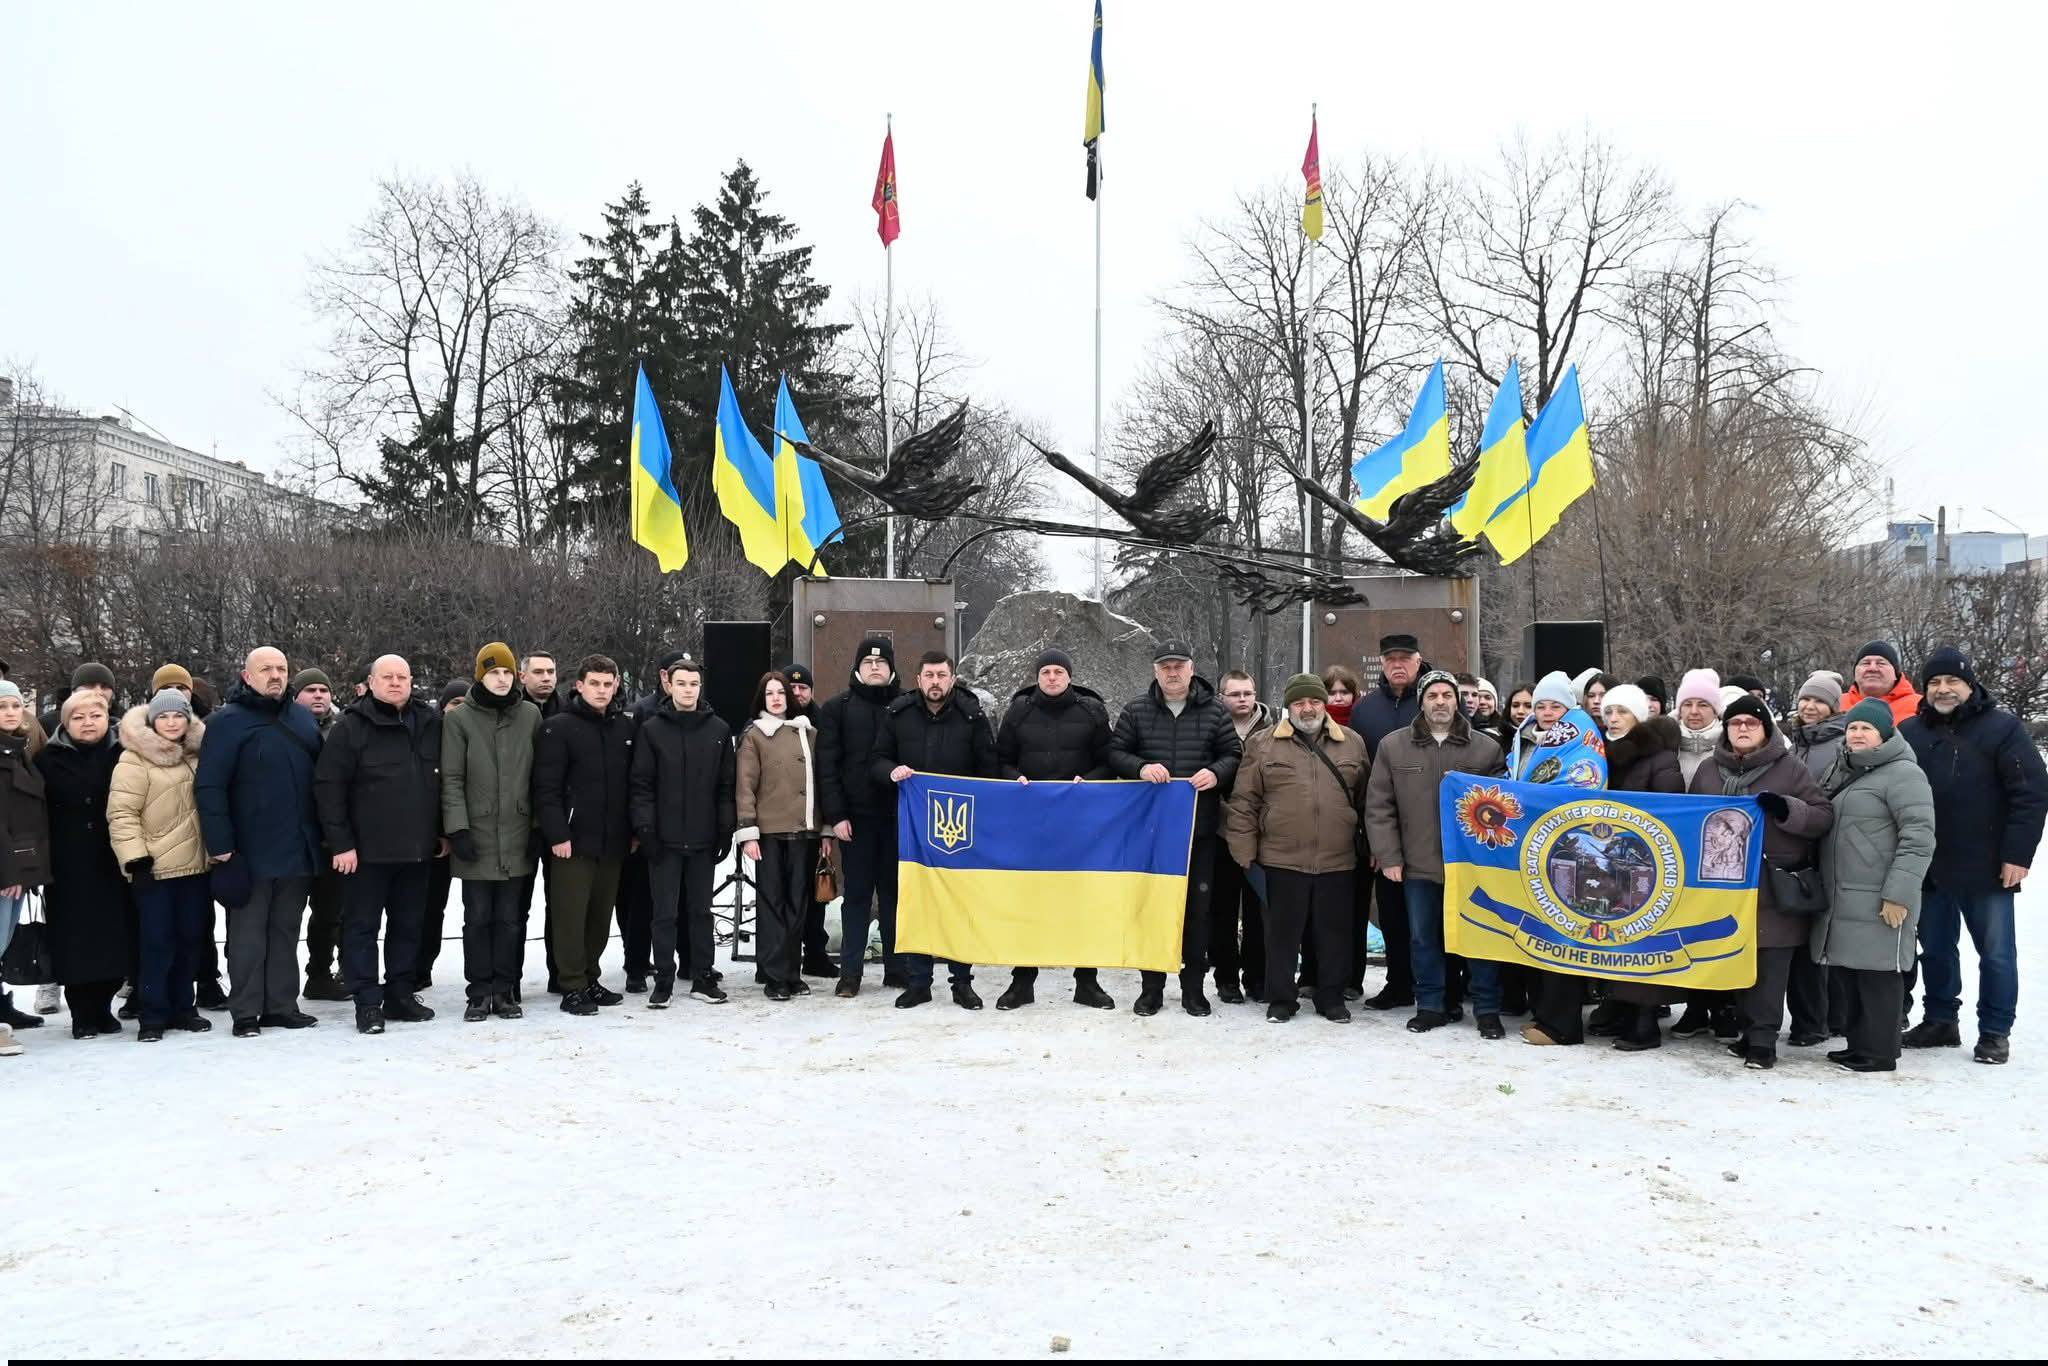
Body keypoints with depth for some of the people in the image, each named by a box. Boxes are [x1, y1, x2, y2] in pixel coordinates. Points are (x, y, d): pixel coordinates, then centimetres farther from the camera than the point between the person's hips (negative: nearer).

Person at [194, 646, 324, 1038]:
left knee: (286, 930, 11)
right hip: (251, 851, -5)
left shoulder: (303, 719, 12)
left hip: (298, 850, 5)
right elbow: (209, 786, -13)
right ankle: (245, 1012, 10)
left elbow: (321, 777, 18)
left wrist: (323, 835, 12)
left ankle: (281, 1005, 19)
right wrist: (219, 843, -17)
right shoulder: (229, 721, -7)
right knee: (248, 931, 3)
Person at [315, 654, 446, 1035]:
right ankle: (367, 1002, 8)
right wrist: (341, 843, -14)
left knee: (409, 925, 12)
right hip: (366, 850, -4)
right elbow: (328, 786, -10)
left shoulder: (430, 724, 8)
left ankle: (401, 994, 22)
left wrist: (442, 832, 14)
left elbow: (443, 782, 17)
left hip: (416, 848, 5)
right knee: (362, 926, 2)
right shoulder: (351, 727, -6)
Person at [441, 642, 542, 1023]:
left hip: (517, 838, 2)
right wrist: (457, 828, -9)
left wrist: (541, 825, 8)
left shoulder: (530, 715, 5)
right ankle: (479, 992, 13)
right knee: (478, 918, 4)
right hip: (476, 836, -2)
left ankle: (505, 991, 16)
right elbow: (451, 778, -2)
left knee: (511, 918, 7)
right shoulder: (459, 718, -1)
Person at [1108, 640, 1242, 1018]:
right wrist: (1140, 768, -15)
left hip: (1201, 826, 0)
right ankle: (1151, 985, 16)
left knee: (1198, 905, 6)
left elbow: (1234, 754, 6)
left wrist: (1216, 773, -15)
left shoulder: (1215, 711, 4)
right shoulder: (1135, 710, 4)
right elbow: (1115, 753, 4)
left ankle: (1193, 986, 17)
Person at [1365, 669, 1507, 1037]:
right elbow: (1378, 806, 2)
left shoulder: (1486, 747, 1)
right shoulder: (1393, 746, 2)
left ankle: (1487, 1010, 17)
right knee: (1423, 938, 10)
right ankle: (1431, 1006, 23)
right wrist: (1388, 856, -3)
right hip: (1418, 864, 1)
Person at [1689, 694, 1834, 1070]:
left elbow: (1823, 816, -3)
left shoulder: (1789, 768, 1)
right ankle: (1749, 1031, 19)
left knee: (1769, 967, -5)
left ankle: (1762, 1039, -2)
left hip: (1774, 888, -4)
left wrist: (1786, 808, -20)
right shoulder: (1708, 771, 12)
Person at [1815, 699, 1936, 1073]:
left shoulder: (1903, 774, -9)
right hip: (1840, 900, 9)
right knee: (1846, 972, 13)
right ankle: (1858, 1043, 24)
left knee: (1877, 975, -3)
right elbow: (1821, 827, 28)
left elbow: (1918, 838, -16)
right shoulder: (1842, 773, 18)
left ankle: (1878, 1052, 5)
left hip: (1880, 903, -9)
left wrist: (1899, 893, -20)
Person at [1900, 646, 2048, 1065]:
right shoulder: (1910, 732, 6)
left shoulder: (2002, 728, -6)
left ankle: (1995, 1031, 16)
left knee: (1996, 953, 5)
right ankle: (1940, 1021, 27)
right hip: (1928, 868, 4)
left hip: (1986, 870, -4)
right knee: (1935, 949, 14)